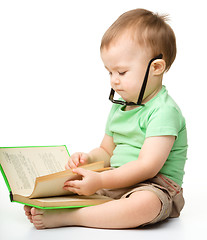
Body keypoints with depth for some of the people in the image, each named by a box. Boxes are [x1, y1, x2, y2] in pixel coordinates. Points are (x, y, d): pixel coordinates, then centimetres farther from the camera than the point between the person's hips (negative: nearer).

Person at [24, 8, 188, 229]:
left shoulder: (164, 111, -16)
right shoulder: (119, 107, 13)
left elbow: (148, 166, -24)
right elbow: (106, 151, 21)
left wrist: (100, 181, -29)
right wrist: (88, 158, -2)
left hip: (155, 187, -8)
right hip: (116, 181, 8)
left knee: (145, 204, -40)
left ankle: (65, 217, -37)